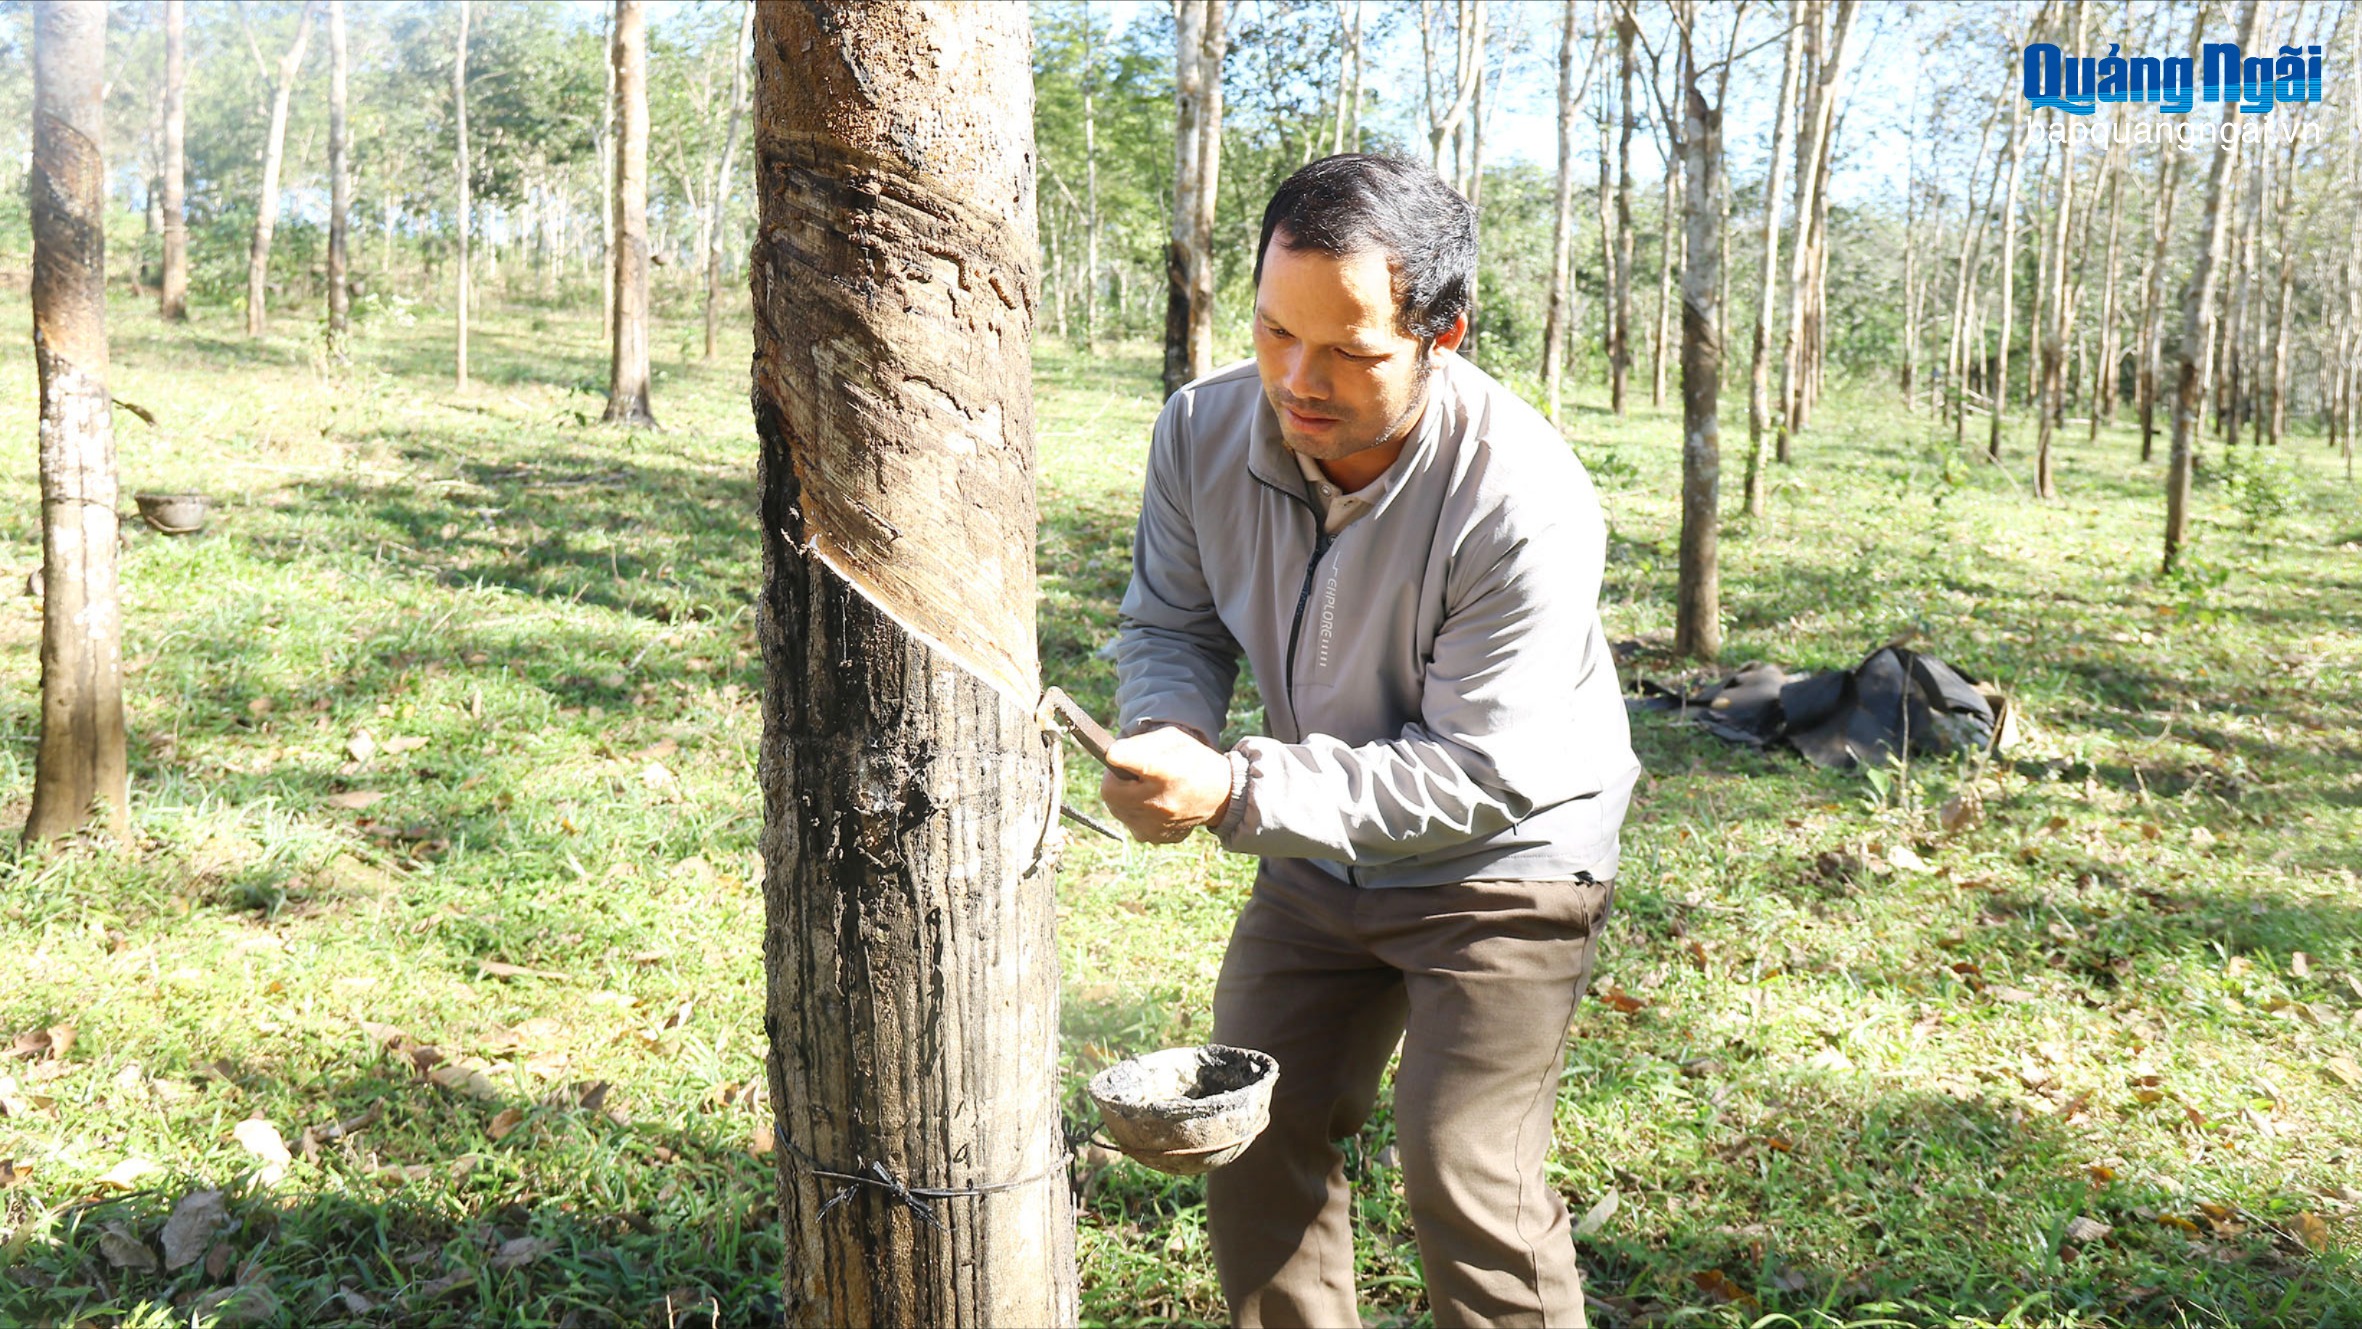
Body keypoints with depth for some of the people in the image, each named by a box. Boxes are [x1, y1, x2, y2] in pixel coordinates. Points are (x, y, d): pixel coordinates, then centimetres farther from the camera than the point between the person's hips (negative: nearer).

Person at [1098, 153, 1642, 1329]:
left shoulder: (1524, 504, -32)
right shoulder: (1204, 431, -15)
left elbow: (1477, 773, -29)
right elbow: (1172, 623, -1)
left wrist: (1237, 795, -36)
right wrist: (1167, 736, -25)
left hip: (1499, 867, -6)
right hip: (1318, 858, 6)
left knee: (1468, 1183, -7)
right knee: (1250, 1137, 13)